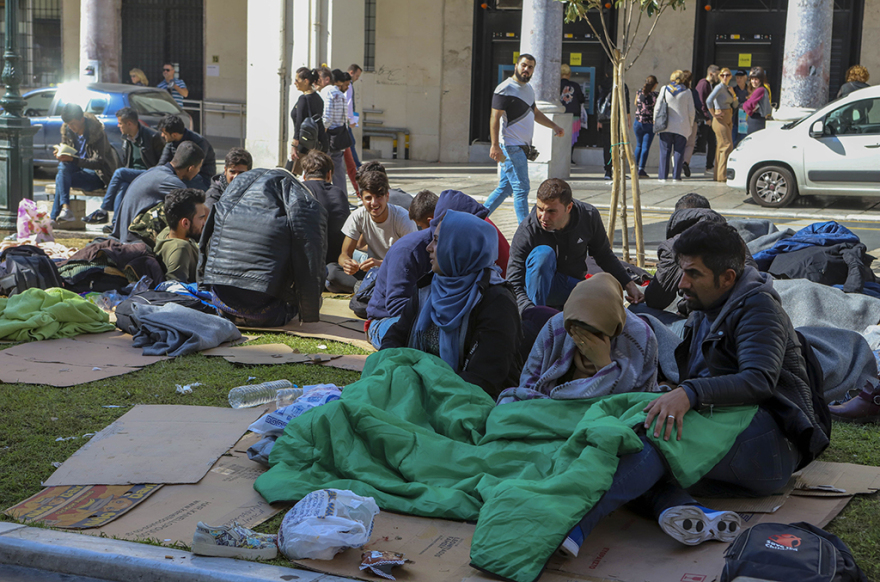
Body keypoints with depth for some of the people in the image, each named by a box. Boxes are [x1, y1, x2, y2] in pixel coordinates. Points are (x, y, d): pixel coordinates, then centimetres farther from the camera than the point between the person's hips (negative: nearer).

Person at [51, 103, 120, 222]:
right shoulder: (67, 130, 3)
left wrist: (73, 159, -34)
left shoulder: (96, 132, -16)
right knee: (63, 166, -25)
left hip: (98, 175, -6)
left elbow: (99, 162, -23)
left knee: (60, 178, -25)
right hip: (80, 169, 6)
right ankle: (65, 208, -34)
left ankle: (54, 216, -21)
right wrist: (60, 155, -18)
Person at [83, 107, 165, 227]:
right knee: (122, 186, -30)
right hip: (131, 176, 6)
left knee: (120, 172, -27)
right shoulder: (126, 138, 14)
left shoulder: (153, 136, -9)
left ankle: (103, 211, -21)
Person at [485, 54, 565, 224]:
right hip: (511, 147, -9)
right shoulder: (505, 89, -10)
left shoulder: (528, 88, 18)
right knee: (521, 189, -9)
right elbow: (495, 117, -17)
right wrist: (495, 146, -25)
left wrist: (554, 126, 23)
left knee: (505, 188, 12)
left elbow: (535, 112, 33)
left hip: (522, 146, 9)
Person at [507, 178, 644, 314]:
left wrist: (628, 284, 2)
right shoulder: (527, 231, -22)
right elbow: (513, 284, -25)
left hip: (575, 285, 4)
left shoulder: (589, 217, -11)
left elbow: (603, 254, 8)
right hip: (541, 287, -4)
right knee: (543, 252, -34)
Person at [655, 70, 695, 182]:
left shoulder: (664, 89, 2)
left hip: (666, 126, 1)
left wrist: (655, 120, 13)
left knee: (665, 151, 4)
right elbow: (691, 111, 2)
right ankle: (676, 176, 0)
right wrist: (690, 124, 15)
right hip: (682, 127, -1)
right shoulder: (687, 92, 0)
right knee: (678, 151, 3)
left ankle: (663, 176, 2)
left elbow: (657, 107, 3)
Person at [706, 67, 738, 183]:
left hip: (728, 120, 8)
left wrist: (733, 95, -2)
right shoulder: (719, 87, -10)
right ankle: (722, 175, -13)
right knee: (727, 146, -13)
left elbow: (735, 105, 16)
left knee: (721, 147, 9)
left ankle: (718, 175, 13)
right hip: (721, 120, -8)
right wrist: (714, 115, -17)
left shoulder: (729, 88, 16)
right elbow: (708, 101, -23)